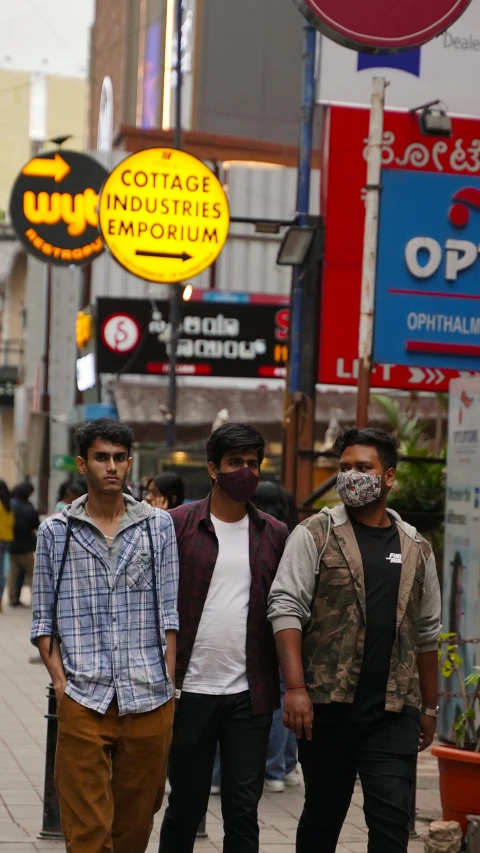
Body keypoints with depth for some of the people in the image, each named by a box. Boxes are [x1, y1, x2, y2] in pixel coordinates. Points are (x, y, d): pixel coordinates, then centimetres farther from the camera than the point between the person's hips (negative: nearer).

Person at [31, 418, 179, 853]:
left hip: (149, 702, 1)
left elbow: (169, 611, 8)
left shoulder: (159, 526, 8)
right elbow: (44, 619, 8)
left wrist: (168, 683, 1)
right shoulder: (56, 531, 6)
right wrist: (60, 681, -4)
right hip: (83, 703, -1)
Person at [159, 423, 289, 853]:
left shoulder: (275, 534, 8)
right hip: (191, 689, -1)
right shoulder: (177, 524, 0)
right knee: (186, 804, 8)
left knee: (243, 809, 2)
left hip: (250, 694, 2)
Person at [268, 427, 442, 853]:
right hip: (327, 705, -2)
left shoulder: (416, 548, 11)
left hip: (393, 711, 2)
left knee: (392, 818, -6)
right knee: (323, 816, 9)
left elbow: (427, 633, 17)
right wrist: (295, 688, -17)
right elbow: (286, 609, -8)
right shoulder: (315, 535, 0)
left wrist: (430, 707, 17)